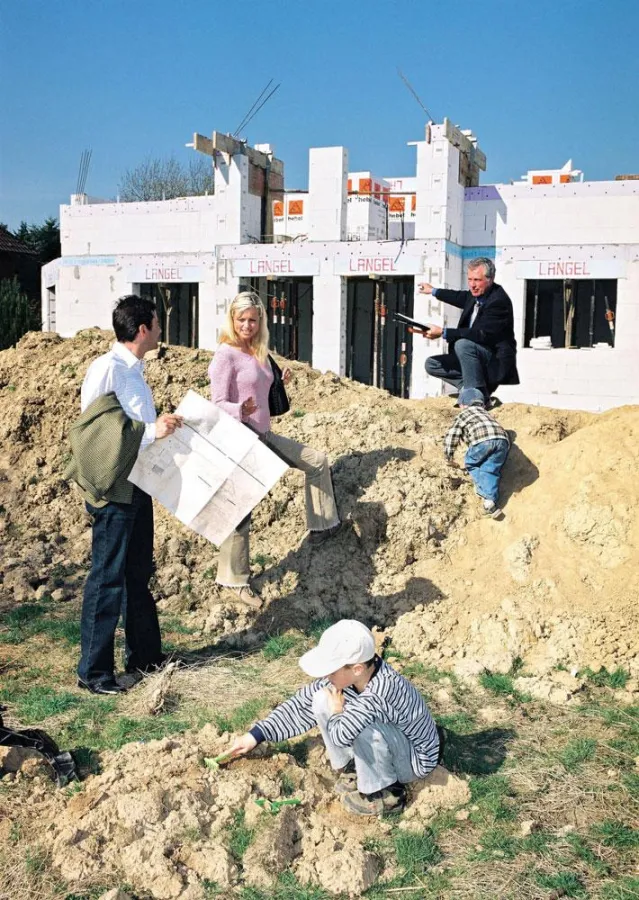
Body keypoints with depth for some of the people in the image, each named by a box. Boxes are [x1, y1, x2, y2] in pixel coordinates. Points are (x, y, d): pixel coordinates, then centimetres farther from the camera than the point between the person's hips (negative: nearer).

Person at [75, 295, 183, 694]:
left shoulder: (135, 369, 13)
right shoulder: (106, 368, -15)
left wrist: (166, 424, 5)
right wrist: (151, 431, -22)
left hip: (139, 484, 9)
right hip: (114, 488, -9)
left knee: (138, 574, 17)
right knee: (108, 578, -2)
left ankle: (144, 654, 30)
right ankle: (93, 670, 10)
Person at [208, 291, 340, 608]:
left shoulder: (260, 353, 10)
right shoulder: (225, 354, -14)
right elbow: (218, 404, -19)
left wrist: (280, 383, 9)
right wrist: (241, 410, -37)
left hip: (264, 436, 8)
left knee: (317, 461, 15)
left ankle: (321, 525, 26)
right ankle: (234, 580, 9)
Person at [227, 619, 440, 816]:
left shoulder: (382, 691, -39)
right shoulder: (344, 676, -16)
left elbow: (341, 734, -45)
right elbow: (302, 705, -4)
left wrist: (336, 713, -21)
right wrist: (256, 735, -6)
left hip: (415, 759, -7)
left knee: (362, 727, -37)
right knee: (321, 700, -10)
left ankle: (387, 794, -11)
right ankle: (352, 769, 5)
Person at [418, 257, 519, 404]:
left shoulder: (499, 300, -21)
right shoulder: (477, 293, 4)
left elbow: (480, 334, -30)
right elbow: (462, 298, 29)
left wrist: (443, 333, -31)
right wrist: (433, 291, 43)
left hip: (496, 361, -9)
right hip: (473, 355, 9)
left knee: (462, 344, -35)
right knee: (432, 364, 3)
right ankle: (471, 389, -5)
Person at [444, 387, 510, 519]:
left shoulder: (462, 415, 25)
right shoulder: (485, 413, 40)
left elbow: (450, 438, 20)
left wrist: (449, 459, 31)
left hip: (482, 439, -4)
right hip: (502, 439, 4)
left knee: (472, 464, 18)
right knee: (490, 471, 9)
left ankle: (485, 493, 0)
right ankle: (491, 501, -11)